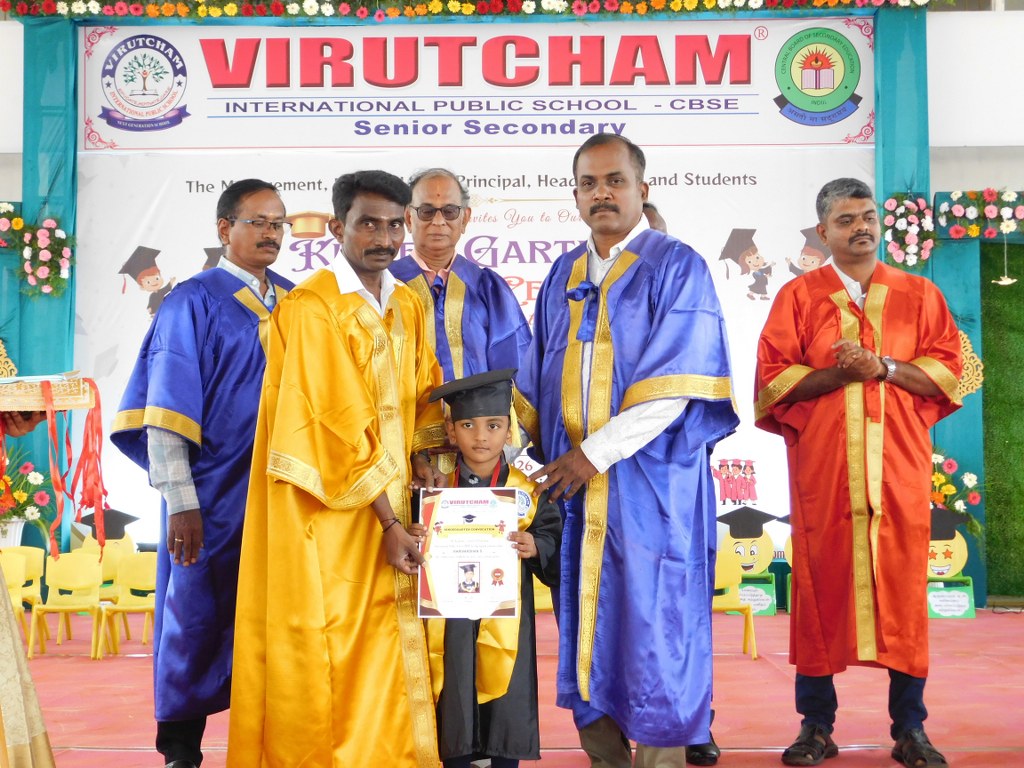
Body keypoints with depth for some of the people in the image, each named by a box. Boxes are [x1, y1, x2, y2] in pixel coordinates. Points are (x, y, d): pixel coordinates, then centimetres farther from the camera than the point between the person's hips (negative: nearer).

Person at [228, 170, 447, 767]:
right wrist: (389, 521, -16)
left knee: (391, 646, 10)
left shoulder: (408, 307, 11)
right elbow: (340, 427, -16)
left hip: (390, 504, 7)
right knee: (334, 650, 0)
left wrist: (420, 460, -2)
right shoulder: (312, 309, -13)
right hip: (331, 515, -7)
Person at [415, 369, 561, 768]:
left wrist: (536, 548, -19)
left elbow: (554, 538, 0)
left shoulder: (527, 491, 0)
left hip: (506, 621, -1)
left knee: (507, 704, 4)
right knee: (454, 704, 5)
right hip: (451, 620, 1)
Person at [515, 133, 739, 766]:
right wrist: (548, 451, 6)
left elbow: (675, 385, -12)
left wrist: (595, 454, -15)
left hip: (653, 481, -5)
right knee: (589, 626, 7)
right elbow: (541, 379, 19)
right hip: (576, 480, 5)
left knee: (653, 628, -2)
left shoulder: (676, 268, -4)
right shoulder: (564, 276, 14)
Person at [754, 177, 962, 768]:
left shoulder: (918, 294, 11)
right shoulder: (799, 296, 7)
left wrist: (885, 368, -11)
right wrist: (838, 373, -14)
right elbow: (772, 379, 0)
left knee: (902, 587, 1)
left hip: (898, 466, 1)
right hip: (822, 468, -1)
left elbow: (949, 371, 4)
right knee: (821, 587, 1)